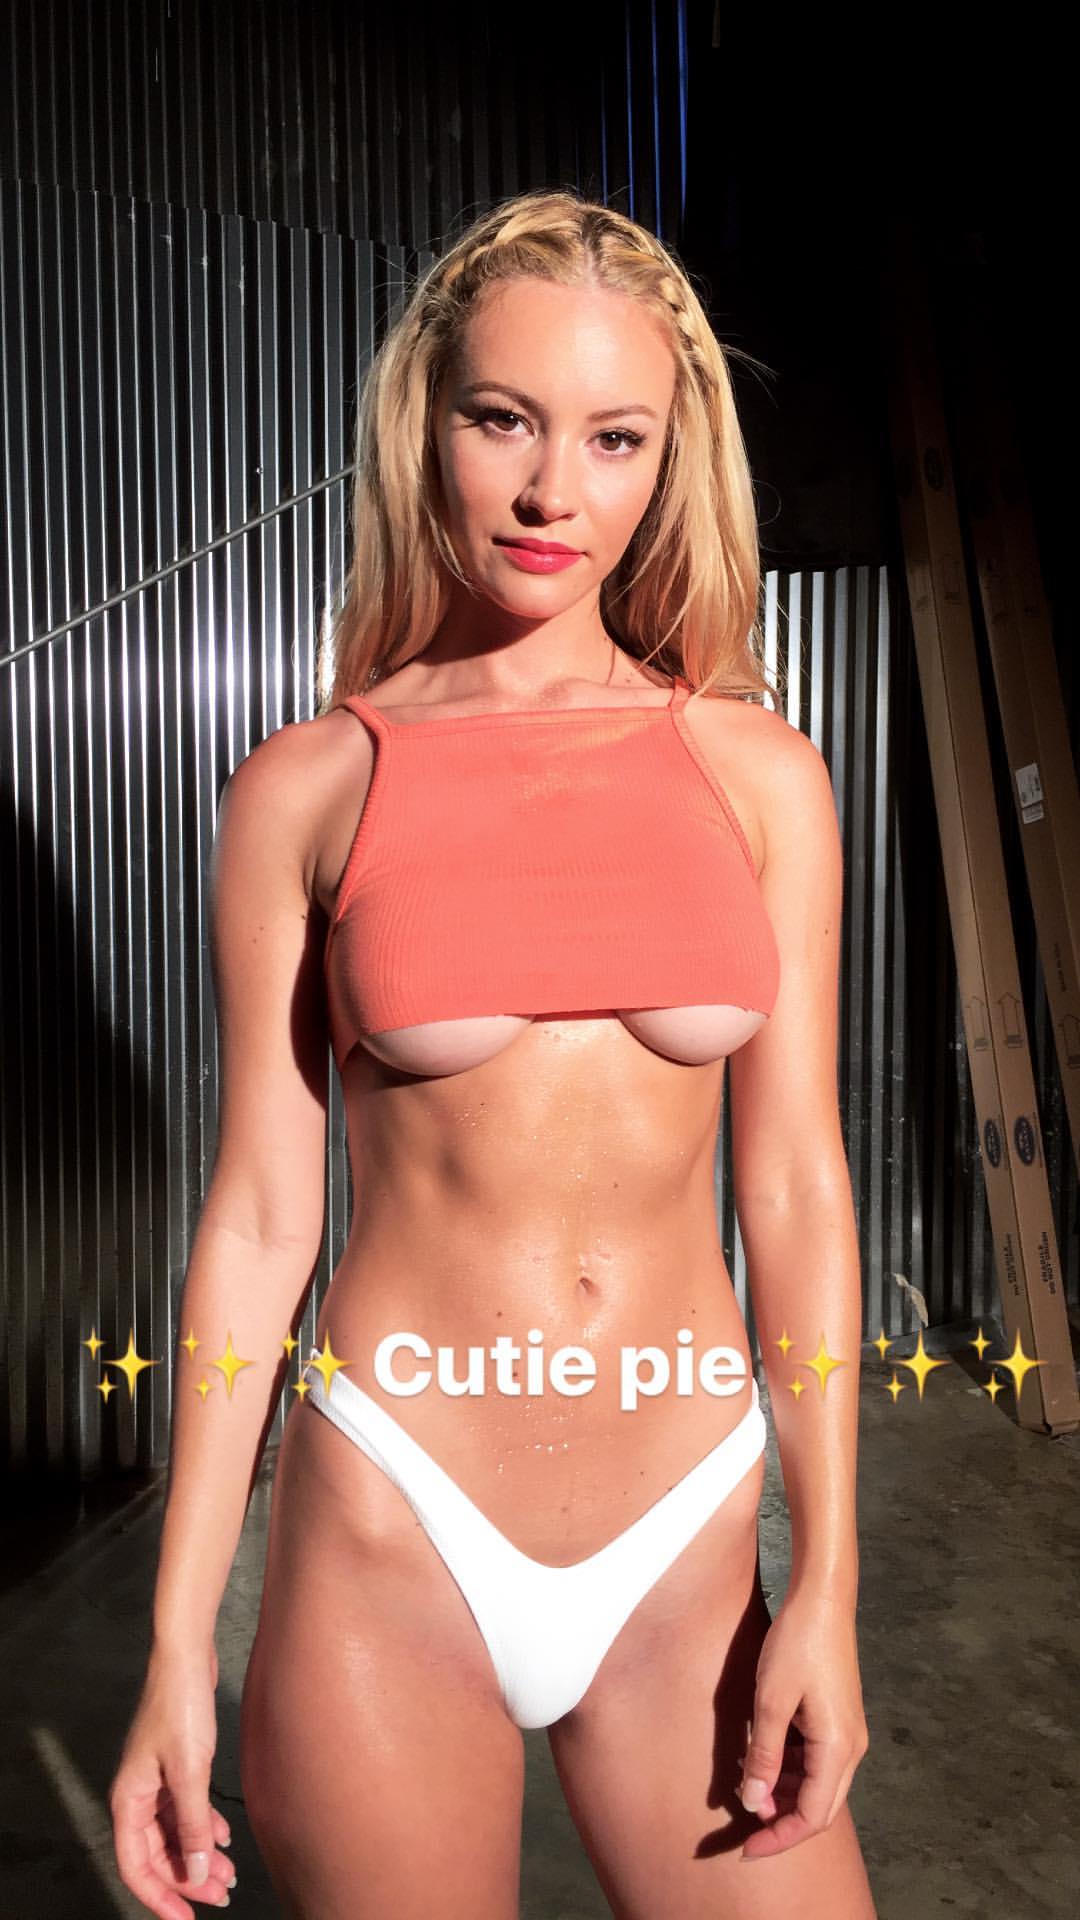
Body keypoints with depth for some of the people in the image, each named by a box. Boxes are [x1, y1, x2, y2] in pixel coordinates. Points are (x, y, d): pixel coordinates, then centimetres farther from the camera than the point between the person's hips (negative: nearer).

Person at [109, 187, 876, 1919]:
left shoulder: (758, 772, 0)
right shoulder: (307, 789, -4)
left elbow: (795, 1179, 0)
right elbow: (259, 1212, -2)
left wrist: (828, 1584, -2)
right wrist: (177, 1647, -1)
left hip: (686, 1542, 2)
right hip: (390, 1532, -1)